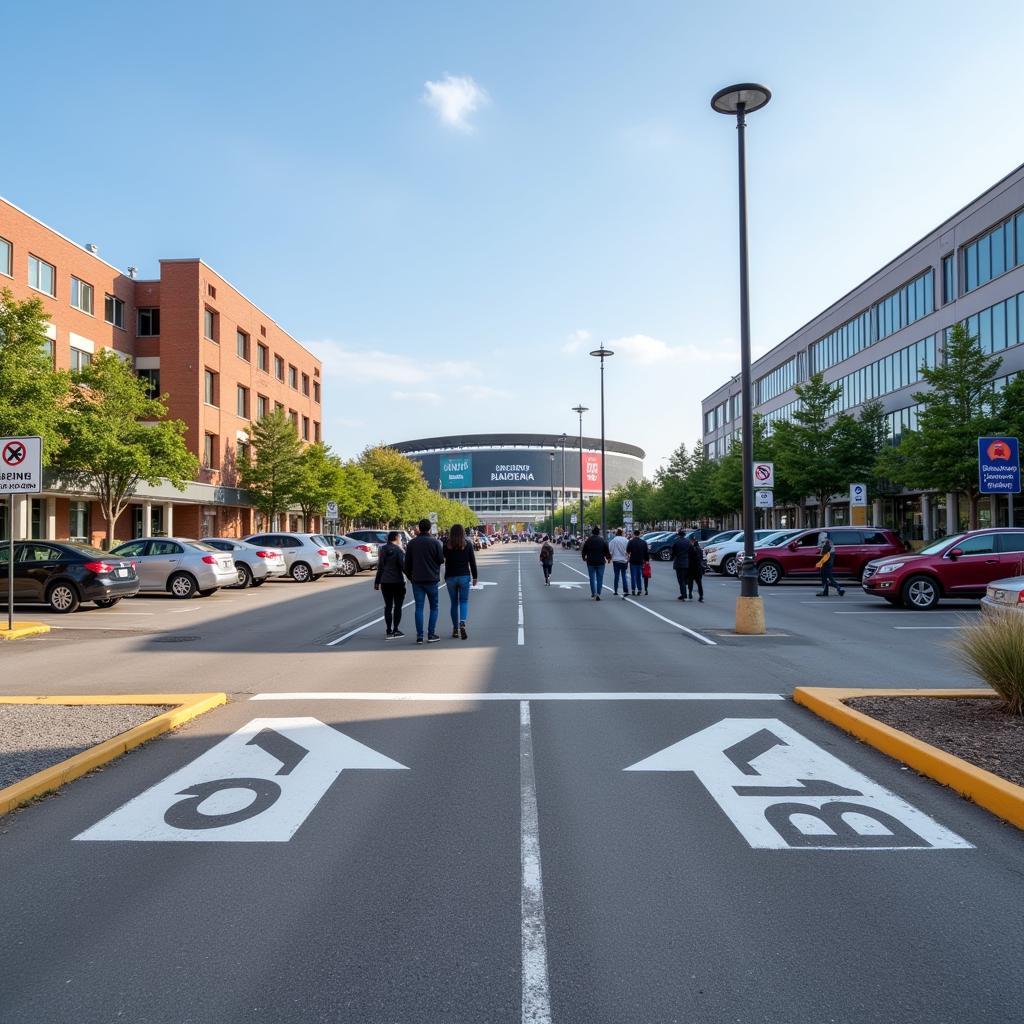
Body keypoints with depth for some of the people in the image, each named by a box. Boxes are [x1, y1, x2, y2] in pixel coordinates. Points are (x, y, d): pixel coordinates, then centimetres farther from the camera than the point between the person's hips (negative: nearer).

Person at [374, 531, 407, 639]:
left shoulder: (382, 550, 7)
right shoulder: (398, 550, -11)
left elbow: (380, 567, 11)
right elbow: (403, 565, -16)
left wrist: (377, 581, 16)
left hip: (385, 582, 5)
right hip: (398, 582, -5)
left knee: (388, 606, 8)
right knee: (398, 606, 5)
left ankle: (389, 631, 6)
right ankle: (395, 630, 4)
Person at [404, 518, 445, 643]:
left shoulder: (412, 543, 3)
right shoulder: (435, 542, -7)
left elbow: (407, 563, 7)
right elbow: (441, 560, -5)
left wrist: (410, 576, 18)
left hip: (417, 580, 2)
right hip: (431, 579, -2)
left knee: (419, 607, 5)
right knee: (434, 607, 9)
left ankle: (419, 636, 1)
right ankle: (431, 634, 4)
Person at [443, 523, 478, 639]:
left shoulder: (447, 546, -2)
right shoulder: (468, 545, -1)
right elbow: (472, 561, 1)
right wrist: (474, 577, 7)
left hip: (450, 577, 0)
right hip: (464, 576, 0)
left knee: (454, 603, 11)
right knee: (464, 601, 6)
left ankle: (455, 629, 12)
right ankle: (462, 623, -18)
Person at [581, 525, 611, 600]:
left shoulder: (588, 540, -2)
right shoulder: (603, 540, -4)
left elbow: (583, 551, 5)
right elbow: (607, 551, 0)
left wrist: (584, 557, 24)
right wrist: (609, 558, 19)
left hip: (591, 562, 0)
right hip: (600, 562, 0)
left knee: (592, 578, 7)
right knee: (600, 578, 4)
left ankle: (593, 594, 7)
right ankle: (598, 593, -6)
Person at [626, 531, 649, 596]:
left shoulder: (631, 542, -8)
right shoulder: (644, 542, 5)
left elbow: (627, 551, -6)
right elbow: (646, 552, 7)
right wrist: (647, 560, 13)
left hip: (633, 561, -3)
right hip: (640, 561, 3)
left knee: (633, 576, 1)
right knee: (639, 576, 10)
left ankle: (633, 589, -2)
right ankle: (639, 589, 9)